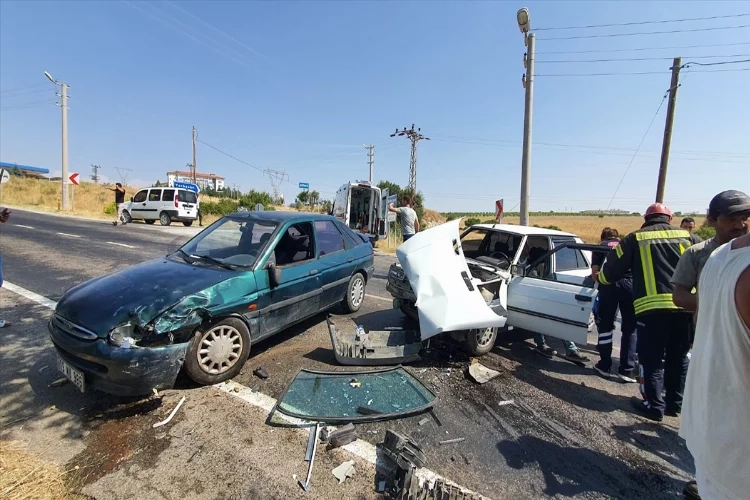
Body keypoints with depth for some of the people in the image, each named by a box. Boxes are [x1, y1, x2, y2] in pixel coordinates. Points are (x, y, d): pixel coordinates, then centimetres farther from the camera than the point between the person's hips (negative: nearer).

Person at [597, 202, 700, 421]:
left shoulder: (636, 238, 4)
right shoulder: (687, 236, 12)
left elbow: (613, 268, 4)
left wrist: (601, 277, 24)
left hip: (653, 306, -4)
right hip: (685, 305, 4)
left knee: (652, 359, 6)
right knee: (678, 357, 18)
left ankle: (655, 406, 10)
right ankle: (675, 403, 28)